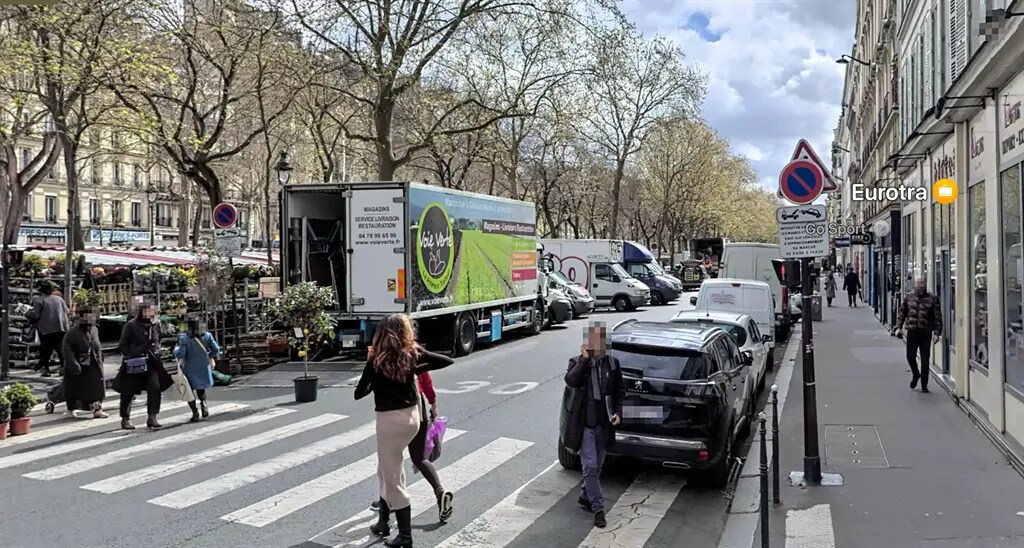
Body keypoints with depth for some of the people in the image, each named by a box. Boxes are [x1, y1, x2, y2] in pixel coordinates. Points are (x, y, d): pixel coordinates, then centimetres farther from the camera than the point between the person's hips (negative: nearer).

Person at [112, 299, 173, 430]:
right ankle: (125, 419, 22)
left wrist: (157, 351, 8)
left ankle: (152, 418, -1)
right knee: (128, 391, 7)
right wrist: (130, 355, -15)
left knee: (155, 387, -9)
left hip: (151, 362, 3)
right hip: (133, 363, -3)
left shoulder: (156, 324, 6)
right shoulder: (131, 325, -7)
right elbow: (122, 345, -3)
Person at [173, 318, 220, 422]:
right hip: (204, 368, 3)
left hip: (190, 369, -3)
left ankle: (195, 412, 7)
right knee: (201, 388, 23)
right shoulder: (207, 336, -8)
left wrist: (176, 349, 0)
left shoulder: (184, 339, -18)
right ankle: (203, 402, -5)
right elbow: (216, 349, -8)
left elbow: (180, 355, -20)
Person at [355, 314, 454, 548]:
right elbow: (447, 360, 4)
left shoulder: (376, 359, -13)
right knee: (387, 470, 23)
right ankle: (383, 521, 32)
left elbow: (359, 393, -6)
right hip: (412, 415, 6)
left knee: (392, 478, 5)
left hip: (390, 419, -5)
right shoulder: (413, 353, -3)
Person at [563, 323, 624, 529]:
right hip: (584, 424, -4)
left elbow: (618, 392, 10)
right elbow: (570, 381, -25)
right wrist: (585, 358, -22)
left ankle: (585, 497, 36)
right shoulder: (577, 362, -5)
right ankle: (598, 508, 4)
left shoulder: (612, 364, 3)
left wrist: (617, 412, -3)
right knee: (590, 467, -6)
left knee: (597, 466, 16)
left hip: (604, 424, 4)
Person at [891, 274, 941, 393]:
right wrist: (898, 327, 3)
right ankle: (915, 374, 28)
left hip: (926, 333, -2)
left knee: (925, 361, 3)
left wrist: (936, 333, -11)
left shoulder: (932, 299, -1)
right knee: (910, 357, -3)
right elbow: (902, 313, 13)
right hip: (912, 332, 2)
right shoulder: (909, 298, 8)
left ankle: (924, 385, 16)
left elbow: (938, 317, -3)